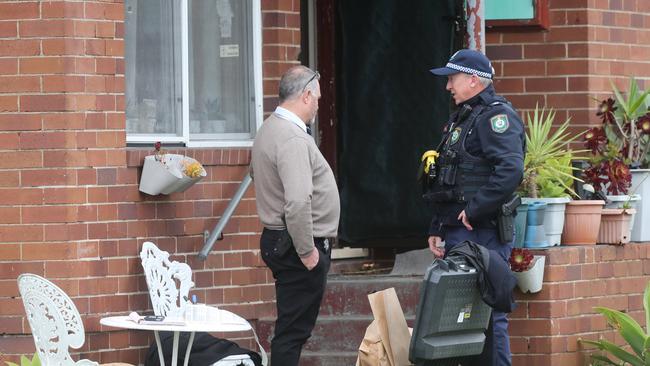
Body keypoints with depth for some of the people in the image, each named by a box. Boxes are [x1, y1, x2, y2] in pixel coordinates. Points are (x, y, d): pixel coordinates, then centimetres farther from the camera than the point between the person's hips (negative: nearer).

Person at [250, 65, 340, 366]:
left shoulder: (268, 130, 13)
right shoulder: (293, 139, -20)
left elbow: (256, 173, 31)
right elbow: (298, 202, -29)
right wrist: (307, 251, -19)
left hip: (277, 239, 10)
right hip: (300, 244, -10)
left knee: (292, 328, 13)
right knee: (293, 329, -8)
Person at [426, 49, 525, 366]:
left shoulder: (496, 116, -10)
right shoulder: (462, 119, 21)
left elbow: (510, 170, -26)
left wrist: (474, 210, -21)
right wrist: (436, 229, 20)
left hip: (482, 235, -10)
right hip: (457, 233, 10)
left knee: (488, 314, -10)